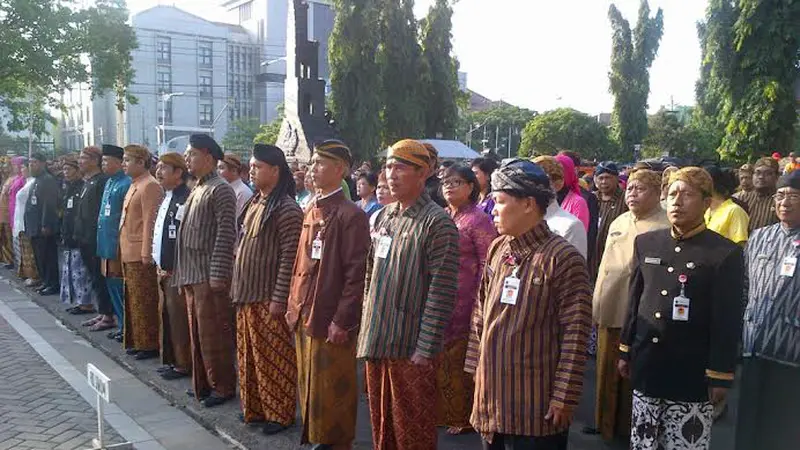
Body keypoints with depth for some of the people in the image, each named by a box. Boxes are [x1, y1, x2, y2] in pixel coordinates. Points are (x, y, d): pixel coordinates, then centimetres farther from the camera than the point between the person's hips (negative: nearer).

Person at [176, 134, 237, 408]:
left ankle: (223, 387, 11)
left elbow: (226, 235, -18)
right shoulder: (197, 190, 16)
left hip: (209, 275, -9)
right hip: (192, 274, 9)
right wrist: (183, 272, 16)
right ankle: (202, 383, 28)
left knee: (213, 334, -1)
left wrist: (218, 275, -21)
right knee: (197, 333, 16)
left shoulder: (220, 190, -12)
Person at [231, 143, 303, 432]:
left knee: (274, 358, 4)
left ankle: (279, 413, 19)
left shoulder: (286, 209, -15)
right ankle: (255, 407, 31)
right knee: (249, 356, 17)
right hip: (247, 294, 8)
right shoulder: (253, 203, 10)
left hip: (268, 298, -8)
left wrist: (279, 299, -19)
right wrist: (237, 287, 14)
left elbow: (289, 258, -18)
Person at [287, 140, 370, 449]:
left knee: (332, 389, 5)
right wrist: (293, 306, 13)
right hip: (305, 316, 8)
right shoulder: (311, 210, 11)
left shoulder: (351, 215, -14)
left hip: (331, 320, -8)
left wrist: (342, 321, -18)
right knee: (309, 386, 18)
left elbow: (357, 274, -17)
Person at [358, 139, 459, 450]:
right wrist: (367, 331, 13)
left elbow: (441, 293, -15)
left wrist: (426, 350, -17)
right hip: (376, 343, 6)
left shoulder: (438, 223, -11)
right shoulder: (382, 217, 10)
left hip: (411, 350, -6)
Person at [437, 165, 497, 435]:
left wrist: (478, 301, -13)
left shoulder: (478, 220, -8)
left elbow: (487, 264, -10)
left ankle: (464, 416, 21)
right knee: (441, 357, 13)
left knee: (461, 358, 3)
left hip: (464, 301, -6)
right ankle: (444, 410, 30)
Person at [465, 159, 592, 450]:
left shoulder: (562, 258, -15)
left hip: (535, 404, -6)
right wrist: (476, 366, 12)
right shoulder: (496, 249, 6)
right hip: (491, 394, 6)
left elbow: (575, 334, -15)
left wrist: (564, 398, -14)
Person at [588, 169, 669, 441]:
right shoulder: (618, 223, 13)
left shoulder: (666, 227, -11)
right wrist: (597, 305, 16)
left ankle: (631, 427, 23)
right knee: (607, 372, 16)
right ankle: (607, 423, 32)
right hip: (610, 311, 7)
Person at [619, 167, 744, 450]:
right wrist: (626, 352, 12)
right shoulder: (646, 243, 6)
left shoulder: (725, 253, -7)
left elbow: (728, 322, -8)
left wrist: (720, 376, -9)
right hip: (646, 367, 4)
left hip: (692, 373, -4)